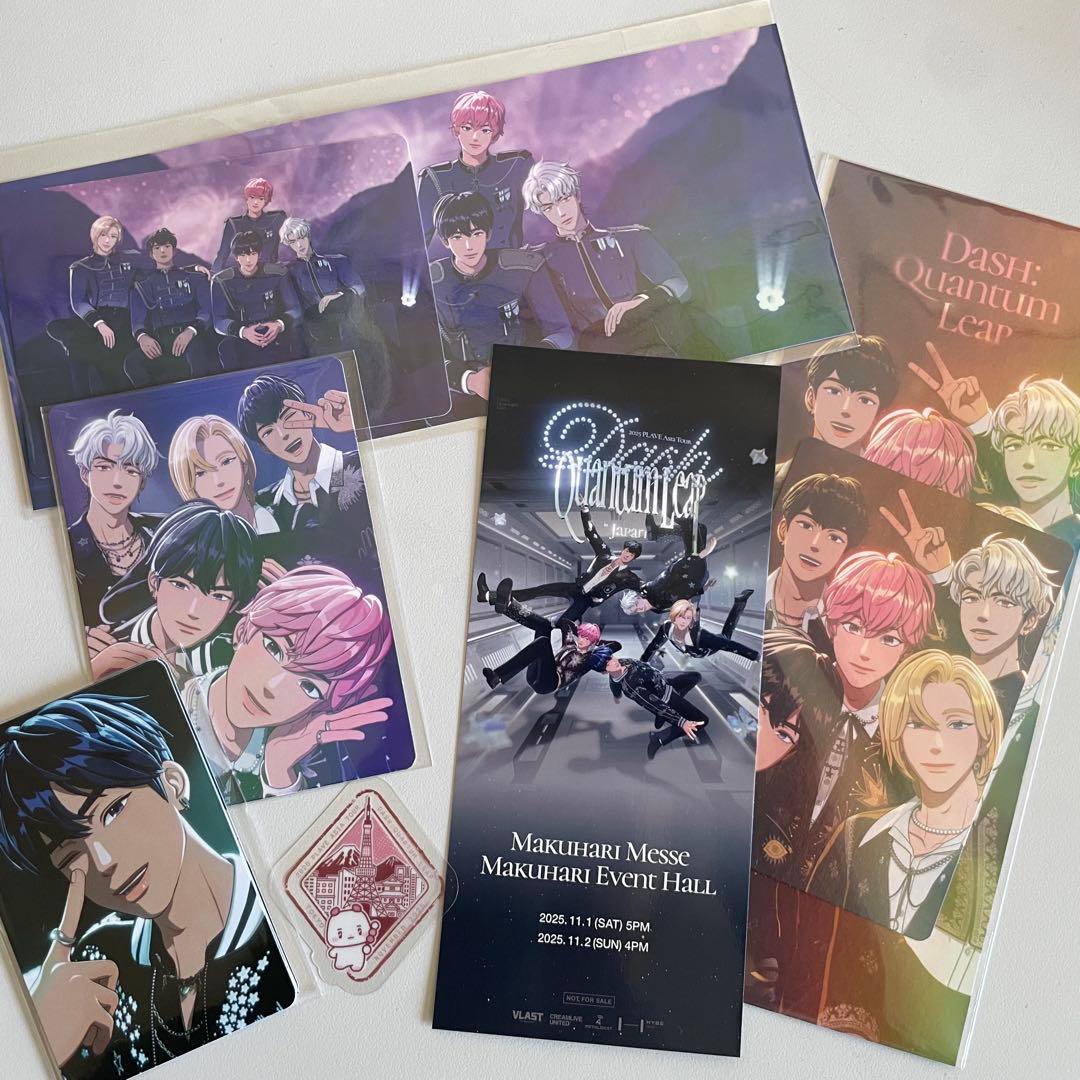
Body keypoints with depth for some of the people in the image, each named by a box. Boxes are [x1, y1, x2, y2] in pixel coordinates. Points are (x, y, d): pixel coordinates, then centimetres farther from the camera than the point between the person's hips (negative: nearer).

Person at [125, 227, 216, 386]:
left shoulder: (193, 276, 22)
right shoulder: (142, 284, 26)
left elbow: (206, 309, 6)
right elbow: (137, 319, 14)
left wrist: (191, 331, -16)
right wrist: (142, 336, -12)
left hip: (192, 335, -2)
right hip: (160, 340, 2)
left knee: (196, 353, -40)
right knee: (132, 362, -30)